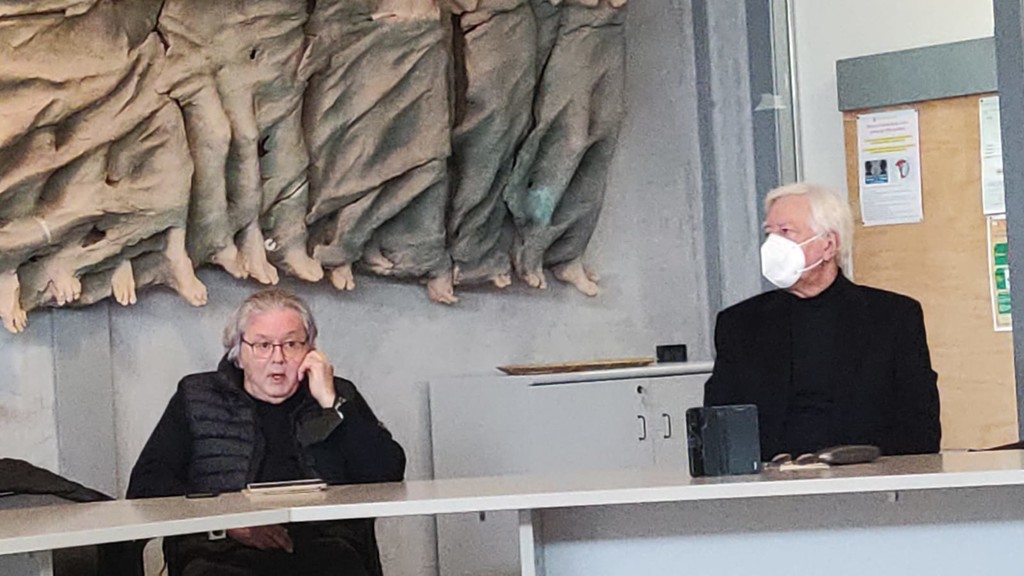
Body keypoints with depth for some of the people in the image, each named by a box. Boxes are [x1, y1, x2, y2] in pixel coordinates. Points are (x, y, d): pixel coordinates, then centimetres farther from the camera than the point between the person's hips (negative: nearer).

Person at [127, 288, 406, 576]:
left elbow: (388, 477, 9)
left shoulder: (339, 397, 23)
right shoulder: (196, 398, 20)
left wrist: (330, 402, 3)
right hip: (222, 551, 0)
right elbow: (145, 487, 9)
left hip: (323, 546, 1)